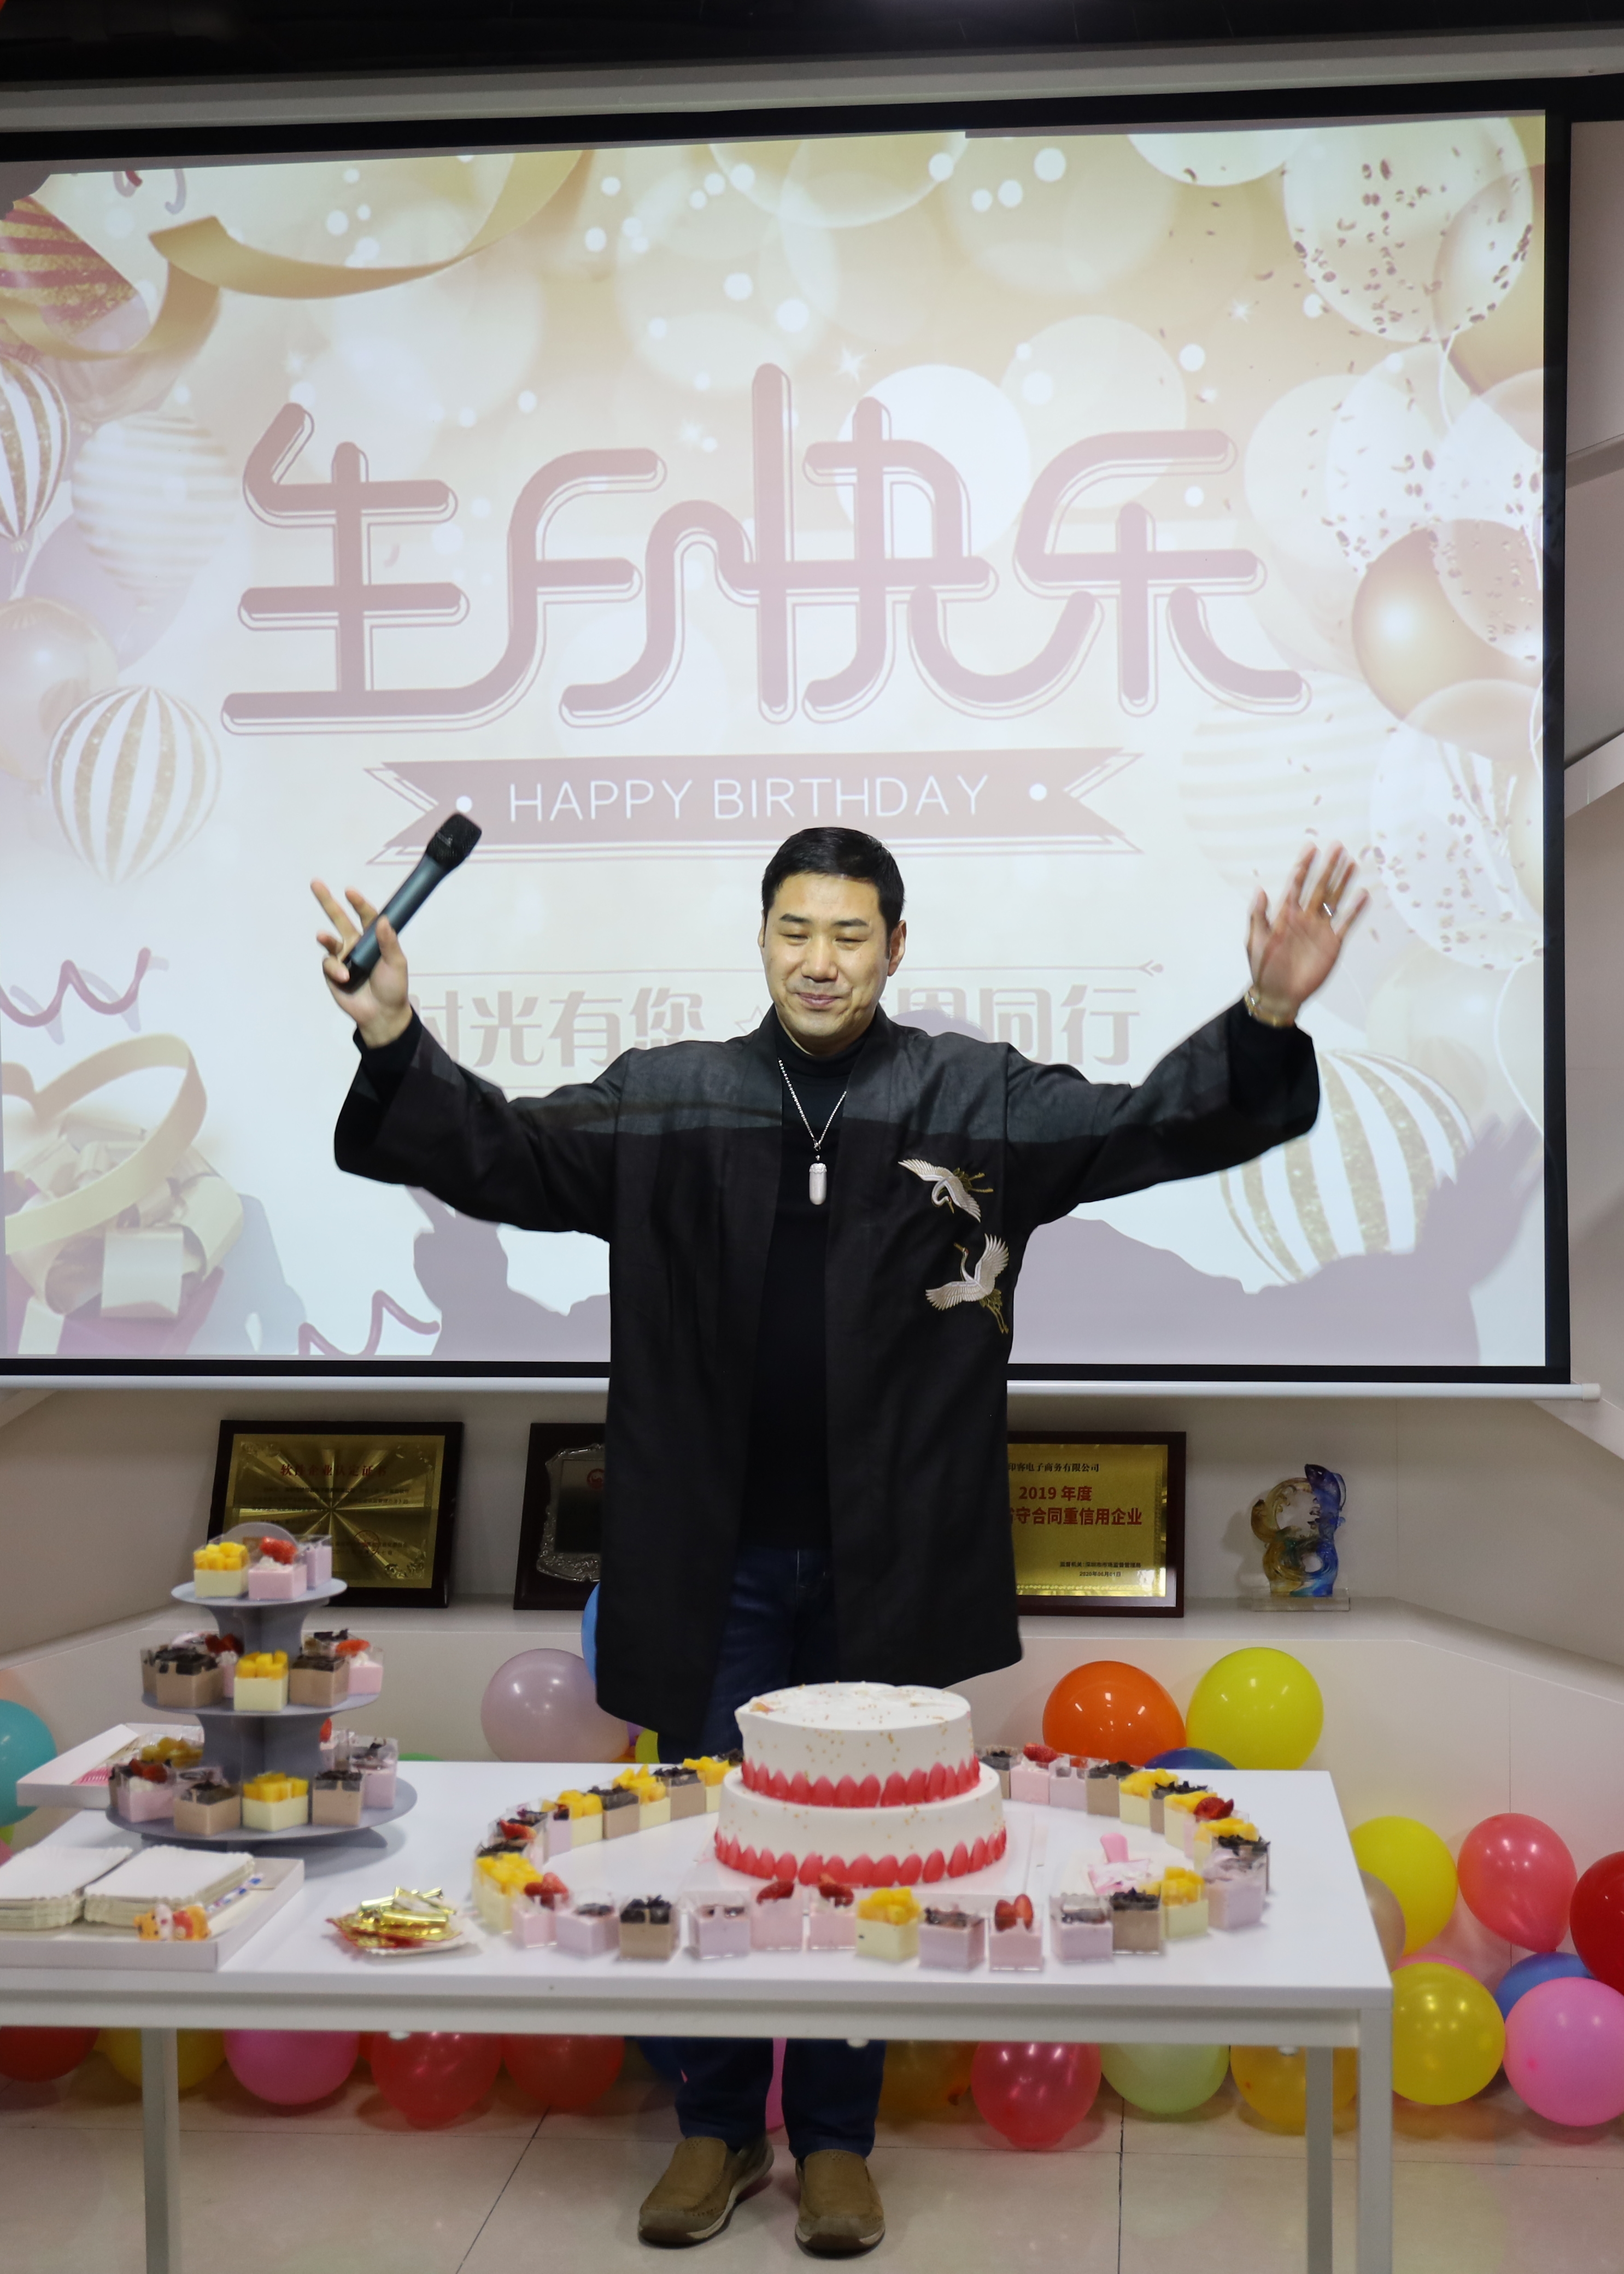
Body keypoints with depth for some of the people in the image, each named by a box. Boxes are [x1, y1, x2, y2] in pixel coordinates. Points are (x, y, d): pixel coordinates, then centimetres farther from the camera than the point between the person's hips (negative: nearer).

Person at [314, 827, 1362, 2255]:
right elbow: (500, 1152, -4)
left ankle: (837, 2141, 29)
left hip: (886, 1559, -1)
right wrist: (393, 1042, -20)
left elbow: (1157, 1122, -6)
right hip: (714, 1558, 1)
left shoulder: (979, 1101, -1)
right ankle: (717, 2129, 31)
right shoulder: (668, 1101, 1)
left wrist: (1267, 1021, -23)